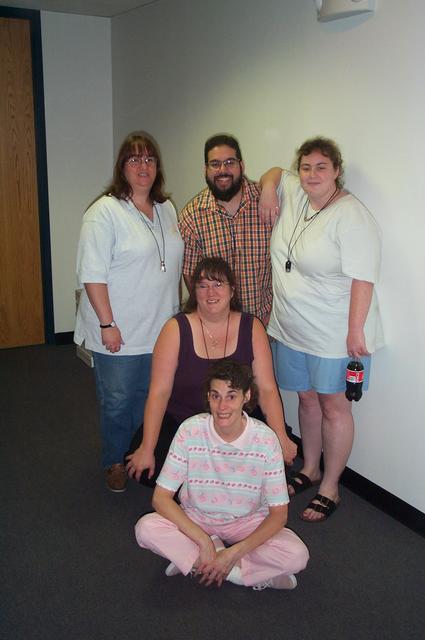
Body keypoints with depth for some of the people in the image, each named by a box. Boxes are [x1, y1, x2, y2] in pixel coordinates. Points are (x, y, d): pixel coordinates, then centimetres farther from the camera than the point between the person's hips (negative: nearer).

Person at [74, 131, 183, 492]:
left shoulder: (167, 209, 10)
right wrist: (107, 324, -18)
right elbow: (92, 274, -16)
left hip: (162, 330, 6)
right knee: (118, 402, 9)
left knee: (151, 398, 17)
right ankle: (115, 463, 30)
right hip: (120, 333, -6)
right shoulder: (105, 212, -12)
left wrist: (177, 311, 17)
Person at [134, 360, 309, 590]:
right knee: (146, 528, -28)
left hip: (247, 522, 0)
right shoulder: (190, 431, -20)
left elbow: (279, 513, -15)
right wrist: (204, 542, -26)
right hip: (195, 518, 1)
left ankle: (190, 560, -15)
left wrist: (234, 553, -26)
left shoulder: (265, 439, -20)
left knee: (297, 555, -27)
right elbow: (161, 497, -17)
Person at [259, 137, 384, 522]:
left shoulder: (352, 216, -18)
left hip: (334, 335, -7)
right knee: (307, 399, 19)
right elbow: (274, 172, 26)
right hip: (291, 330, 7)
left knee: (333, 407, 5)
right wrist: (268, 190, 4)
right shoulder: (294, 194, 4)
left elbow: (363, 279, -22)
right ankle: (310, 469, 38)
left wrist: (355, 331, -24)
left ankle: (330, 488, 20)